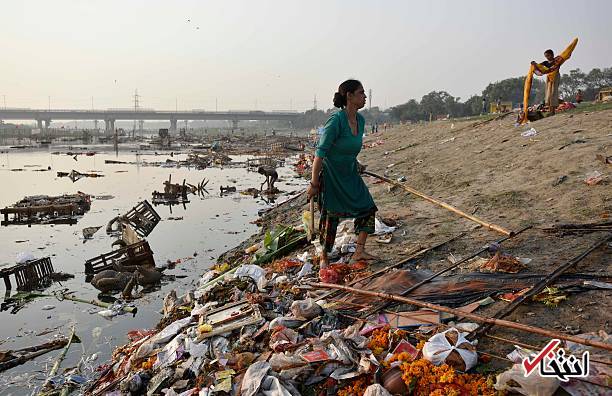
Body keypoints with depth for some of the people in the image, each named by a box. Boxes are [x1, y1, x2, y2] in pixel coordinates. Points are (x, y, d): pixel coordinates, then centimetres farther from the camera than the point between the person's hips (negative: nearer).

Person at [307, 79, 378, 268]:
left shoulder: (360, 119, 1)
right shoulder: (336, 120, -23)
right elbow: (320, 152, -22)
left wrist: (355, 164, 15)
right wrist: (314, 184, -22)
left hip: (350, 175, 8)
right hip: (330, 175, -8)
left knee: (368, 208, 3)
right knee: (330, 216, 1)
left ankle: (359, 252, 14)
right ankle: (324, 258, 20)